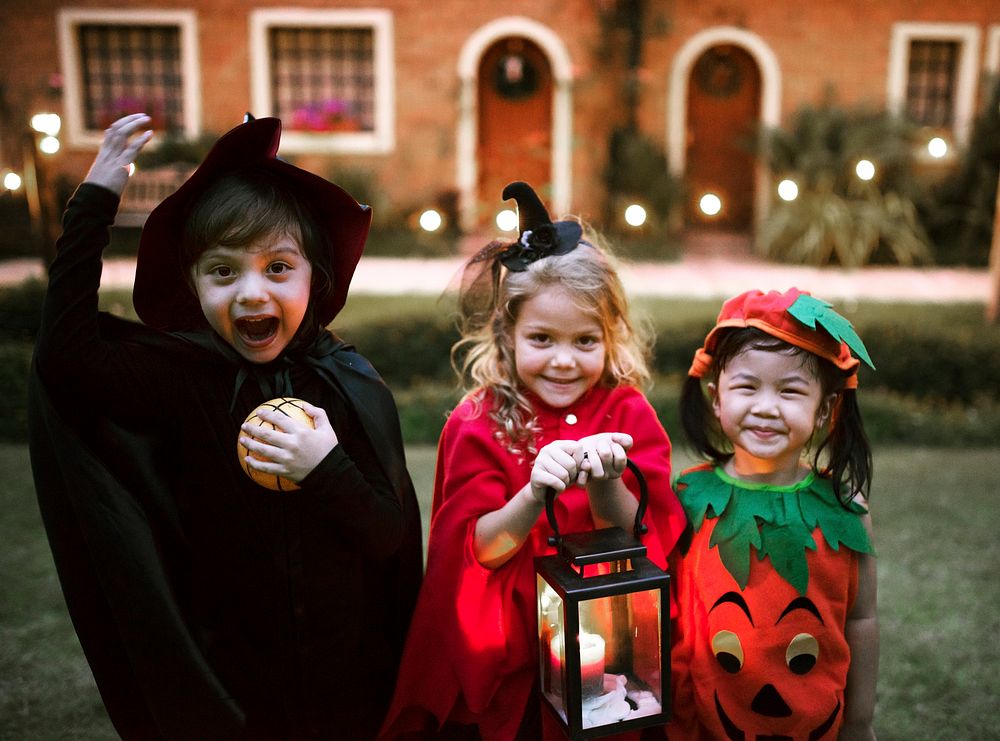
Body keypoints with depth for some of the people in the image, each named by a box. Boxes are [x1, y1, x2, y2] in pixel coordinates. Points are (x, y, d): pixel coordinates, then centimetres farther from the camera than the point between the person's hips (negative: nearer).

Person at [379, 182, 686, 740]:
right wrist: (535, 493, -33)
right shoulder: (478, 425, -10)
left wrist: (605, 487, -31)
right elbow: (479, 550, -16)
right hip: (504, 660, -1)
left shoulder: (628, 413, -6)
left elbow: (642, 540, -11)